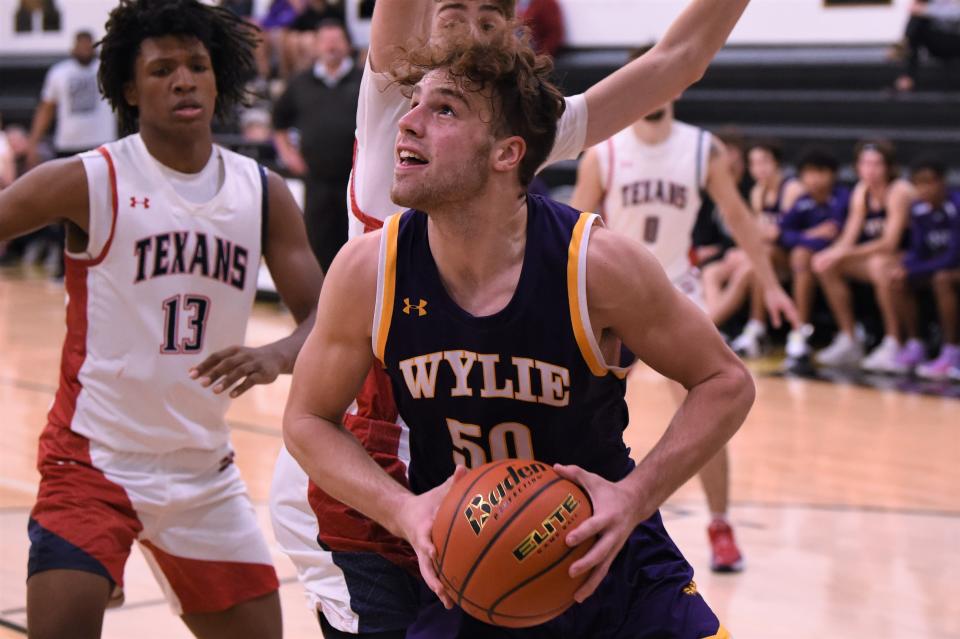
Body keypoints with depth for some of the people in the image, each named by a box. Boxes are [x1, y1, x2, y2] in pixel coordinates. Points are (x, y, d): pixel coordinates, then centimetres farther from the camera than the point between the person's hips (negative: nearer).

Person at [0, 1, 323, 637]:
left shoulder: (263, 194, 1)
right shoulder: (89, 183, -11)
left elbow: (323, 317, -2)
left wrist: (277, 356, -24)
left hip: (206, 469, 5)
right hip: (94, 461, -4)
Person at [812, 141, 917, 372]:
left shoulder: (899, 191, -18)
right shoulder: (862, 191, 3)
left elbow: (890, 243, -25)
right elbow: (849, 237, -1)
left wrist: (843, 254, -30)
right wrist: (833, 253, -24)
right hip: (875, 257, 7)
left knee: (879, 265, -37)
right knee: (827, 266, -7)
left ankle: (894, 346, -30)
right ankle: (849, 342, -1)